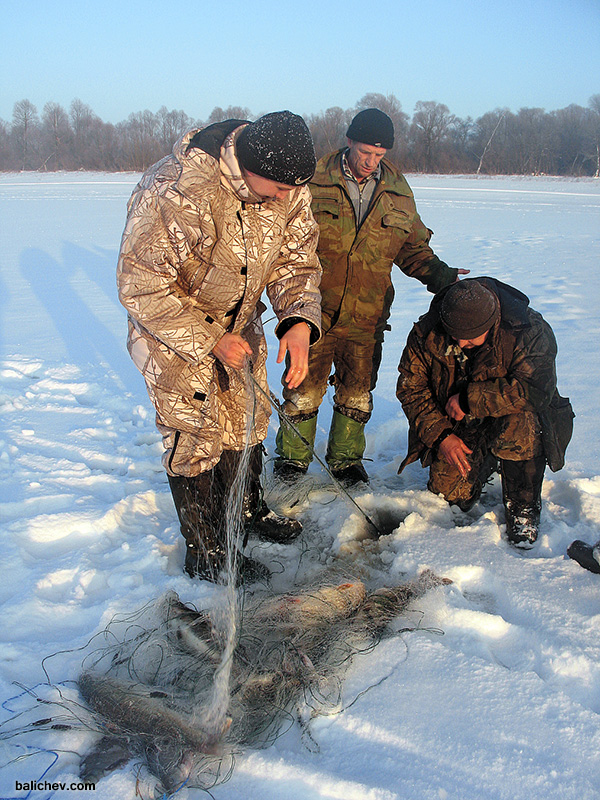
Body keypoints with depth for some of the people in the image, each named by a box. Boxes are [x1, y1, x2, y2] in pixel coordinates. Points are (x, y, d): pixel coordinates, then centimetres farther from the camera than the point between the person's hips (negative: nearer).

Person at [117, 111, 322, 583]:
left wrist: (299, 322, -27)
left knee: (249, 419, 18)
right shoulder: (175, 193, -35)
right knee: (195, 437, -3)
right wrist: (210, 342, -28)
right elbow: (142, 288, -30)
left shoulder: (289, 189, -14)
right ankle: (205, 553, 15)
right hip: (172, 328, -6)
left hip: (239, 324, 7)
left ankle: (250, 511, 42)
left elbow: (295, 261, -7)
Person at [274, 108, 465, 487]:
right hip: (314, 313, -3)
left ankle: (346, 459, 33)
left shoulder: (398, 191, 6)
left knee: (357, 396, 13)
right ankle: (292, 458, 25)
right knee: (304, 392, 5)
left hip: (367, 317, 3)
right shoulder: (313, 180, -4)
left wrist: (439, 275, -4)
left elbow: (414, 249, 14)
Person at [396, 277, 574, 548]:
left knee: (519, 419, -37)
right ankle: (486, 464, 26)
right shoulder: (426, 333, -15)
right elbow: (411, 389, -8)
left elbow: (534, 389, -35)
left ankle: (523, 507, -14)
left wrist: (468, 399, -29)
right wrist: (440, 435, -20)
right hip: (456, 427, 3)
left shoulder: (530, 330, -25)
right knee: (451, 493, -10)